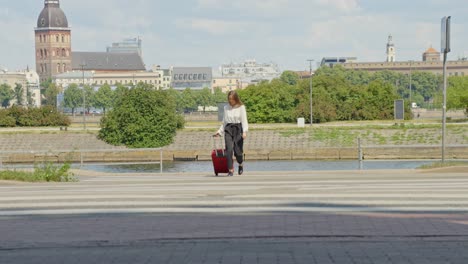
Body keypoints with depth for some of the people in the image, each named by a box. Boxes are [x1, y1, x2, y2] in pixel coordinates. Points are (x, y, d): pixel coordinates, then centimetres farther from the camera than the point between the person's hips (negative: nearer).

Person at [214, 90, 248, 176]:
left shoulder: (241, 107, 0)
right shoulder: (226, 107, 11)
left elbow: (244, 120, -4)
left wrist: (245, 131, -17)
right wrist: (220, 131, 19)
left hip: (238, 129, -3)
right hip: (228, 129, 3)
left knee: (238, 151, -4)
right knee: (229, 150, -13)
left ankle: (241, 164, 29)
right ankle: (230, 170, -9)